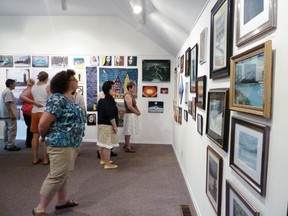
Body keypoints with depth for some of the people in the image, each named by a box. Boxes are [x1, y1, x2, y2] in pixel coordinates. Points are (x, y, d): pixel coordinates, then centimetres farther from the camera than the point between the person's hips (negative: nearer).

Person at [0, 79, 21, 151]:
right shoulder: (8, 92, -17)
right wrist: (12, 114, -25)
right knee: (12, 130, -6)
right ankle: (10, 146, -3)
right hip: (10, 114, -11)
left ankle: (6, 145, 21)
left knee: (7, 129, 14)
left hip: (6, 114, 11)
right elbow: (7, 104, -23)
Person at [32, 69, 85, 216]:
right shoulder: (57, 99, -19)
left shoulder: (70, 99, 11)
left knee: (64, 174, 19)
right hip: (61, 143, -10)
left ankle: (62, 201, 35)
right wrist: (44, 137, -4)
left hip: (72, 143, 10)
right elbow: (43, 123, -23)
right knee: (57, 176, -4)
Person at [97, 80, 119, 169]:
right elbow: (111, 116, -23)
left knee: (101, 143, 17)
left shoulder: (101, 100, 9)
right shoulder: (109, 101, -20)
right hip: (108, 125, -10)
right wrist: (115, 126, -17)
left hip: (101, 124, 10)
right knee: (107, 144, -4)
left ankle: (103, 160, 31)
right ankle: (107, 164, 3)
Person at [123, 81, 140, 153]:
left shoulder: (131, 95, 14)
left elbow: (134, 105, 19)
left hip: (133, 115, 10)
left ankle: (126, 144, 28)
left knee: (128, 131, 17)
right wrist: (137, 112, -11)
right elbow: (130, 107, -22)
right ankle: (128, 147, 0)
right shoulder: (127, 96, -16)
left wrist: (138, 111, 2)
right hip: (130, 115, -10)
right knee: (128, 131, -5)